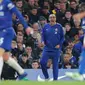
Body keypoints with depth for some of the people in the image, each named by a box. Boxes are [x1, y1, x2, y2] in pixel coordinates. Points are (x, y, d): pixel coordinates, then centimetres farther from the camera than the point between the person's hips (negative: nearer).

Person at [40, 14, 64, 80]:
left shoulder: (59, 27, 0)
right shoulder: (46, 26, 6)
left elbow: (62, 37, 5)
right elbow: (43, 35, 13)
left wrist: (59, 44, -9)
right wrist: (43, 41, -6)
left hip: (56, 48, -2)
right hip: (47, 48, 2)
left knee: (55, 64, 1)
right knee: (42, 62, -10)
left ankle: (55, 79, 9)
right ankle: (46, 77, 8)